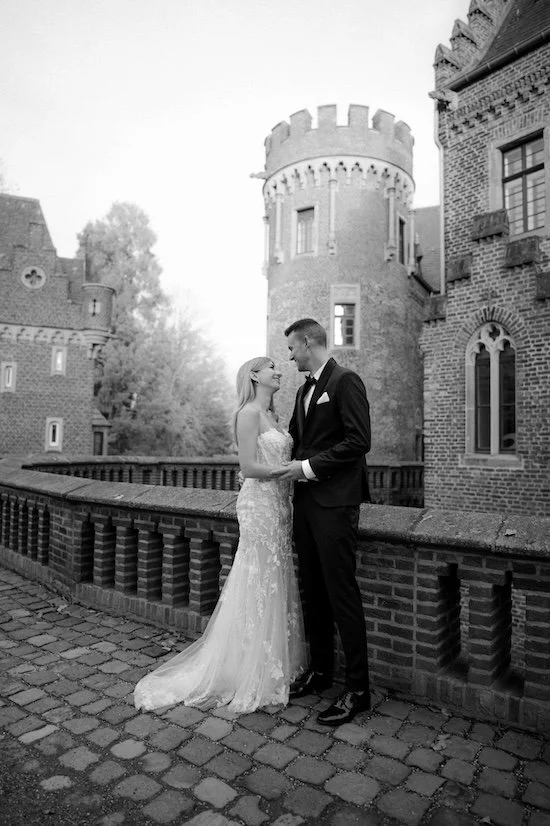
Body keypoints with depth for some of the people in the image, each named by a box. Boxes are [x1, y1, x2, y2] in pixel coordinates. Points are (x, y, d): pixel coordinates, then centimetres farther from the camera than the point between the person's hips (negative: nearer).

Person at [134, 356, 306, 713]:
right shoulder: (248, 413, -12)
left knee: (275, 587, 15)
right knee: (258, 589, 1)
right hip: (259, 504, -9)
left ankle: (273, 668, 29)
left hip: (278, 505, 9)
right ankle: (251, 677, 18)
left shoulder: (271, 415, 16)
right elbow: (249, 467, -17)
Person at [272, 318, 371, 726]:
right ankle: (320, 669, 31)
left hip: (334, 504, -8)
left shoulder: (346, 381, -9)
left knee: (341, 593, -2)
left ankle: (358, 689, 12)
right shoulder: (305, 390, 17)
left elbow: (359, 441, -17)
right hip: (305, 500, 9)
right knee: (313, 590, 15)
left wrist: (309, 466, -16)